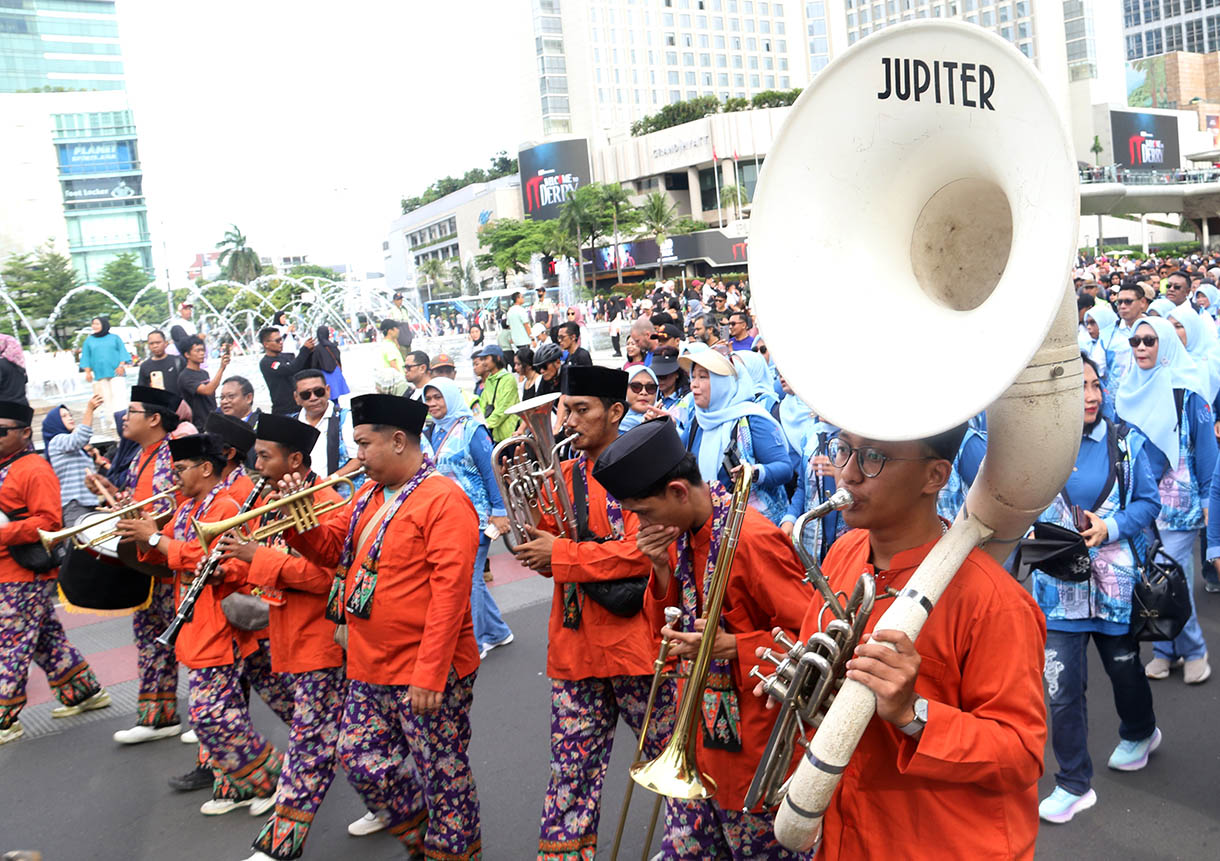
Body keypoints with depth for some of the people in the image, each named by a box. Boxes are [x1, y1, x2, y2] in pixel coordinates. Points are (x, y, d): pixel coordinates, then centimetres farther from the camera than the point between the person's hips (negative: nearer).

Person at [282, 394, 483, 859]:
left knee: (443, 775, 6)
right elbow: (332, 548, 17)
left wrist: (429, 676, -24)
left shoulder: (444, 500, -17)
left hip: (427, 673, -8)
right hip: (370, 669, 9)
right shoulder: (369, 495, 9)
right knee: (360, 761, 17)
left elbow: (449, 591, -22)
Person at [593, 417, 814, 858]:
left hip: (751, 737, -7)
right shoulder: (680, 533, 2)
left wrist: (728, 646, -28)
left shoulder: (753, 539, -23)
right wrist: (662, 569, -9)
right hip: (699, 733, 7)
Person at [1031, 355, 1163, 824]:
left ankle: (1139, 733, 54)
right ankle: (1073, 785, 16)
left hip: (1114, 584, 1)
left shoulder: (1125, 442, -3)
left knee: (1124, 667, 22)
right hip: (1059, 586, -1)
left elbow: (1149, 501, 0)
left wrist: (1109, 528, -16)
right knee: (1062, 689, -1)